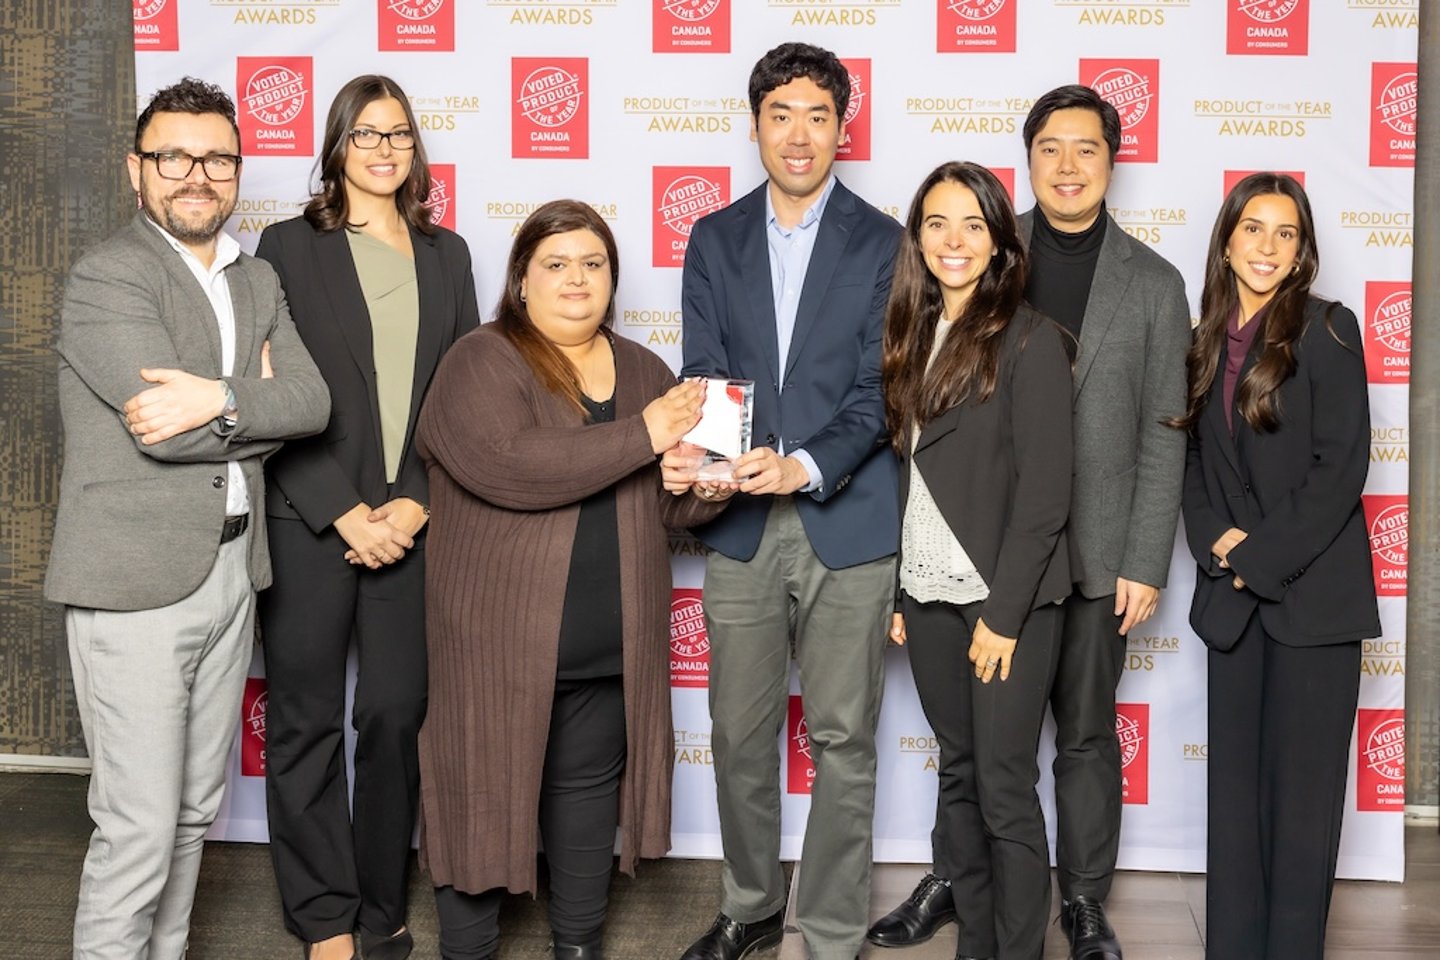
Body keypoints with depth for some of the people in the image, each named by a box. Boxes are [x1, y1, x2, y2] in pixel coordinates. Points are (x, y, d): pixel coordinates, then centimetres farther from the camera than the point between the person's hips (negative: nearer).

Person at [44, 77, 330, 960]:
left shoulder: (259, 282, 13)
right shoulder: (107, 278, -9)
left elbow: (312, 400, -2)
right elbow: (168, 429, -20)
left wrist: (220, 399, -18)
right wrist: (257, 400, -5)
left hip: (232, 571, 7)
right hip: (137, 582, -7)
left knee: (195, 812, 15)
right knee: (138, 829, -3)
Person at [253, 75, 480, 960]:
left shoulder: (446, 254, 12)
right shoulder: (291, 246, 3)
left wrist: (416, 503, -5)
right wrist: (347, 514, -10)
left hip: (412, 521, 2)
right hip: (312, 522, -2)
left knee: (397, 716, 3)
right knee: (306, 722, 4)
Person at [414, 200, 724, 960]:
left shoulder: (643, 370, 12)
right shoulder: (482, 362, -6)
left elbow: (666, 503, 14)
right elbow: (505, 466, -24)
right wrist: (640, 436, -21)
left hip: (612, 643, 5)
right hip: (502, 634, -5)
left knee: (588, 788, 15)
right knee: (484, 790, 5)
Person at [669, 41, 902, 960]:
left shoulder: (883, 242, 0)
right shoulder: (715, 240, 9)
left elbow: (879, 389, -6)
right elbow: (704, 374, 2)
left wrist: (806, 466, -22)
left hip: (848, 524, -2)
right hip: (741, 526, 3)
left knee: (843, 741, 5)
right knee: (739, 734, 12)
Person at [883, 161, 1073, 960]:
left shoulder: (1030, 339, -8)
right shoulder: (915, 335, 11)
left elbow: (1045, 490, -12)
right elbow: (907, 473, 12)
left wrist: (1004, 612, -15)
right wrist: (896, 593, 8)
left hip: (1007, 597, -6)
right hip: (929, 594, 6)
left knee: (1005, 789, -1)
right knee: (957, 775, 12)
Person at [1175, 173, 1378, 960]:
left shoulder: (1326, 329, -4)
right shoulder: (1207, 343, 11)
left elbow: (1342, 465, -10)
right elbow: (1194, 462, 12)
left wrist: (1262, 557, -12)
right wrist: (1216, 542, -6)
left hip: (1311, 592, -5)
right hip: (1232, 596, 5)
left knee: (1301, 787, -1)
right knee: (1234, 787, 8)